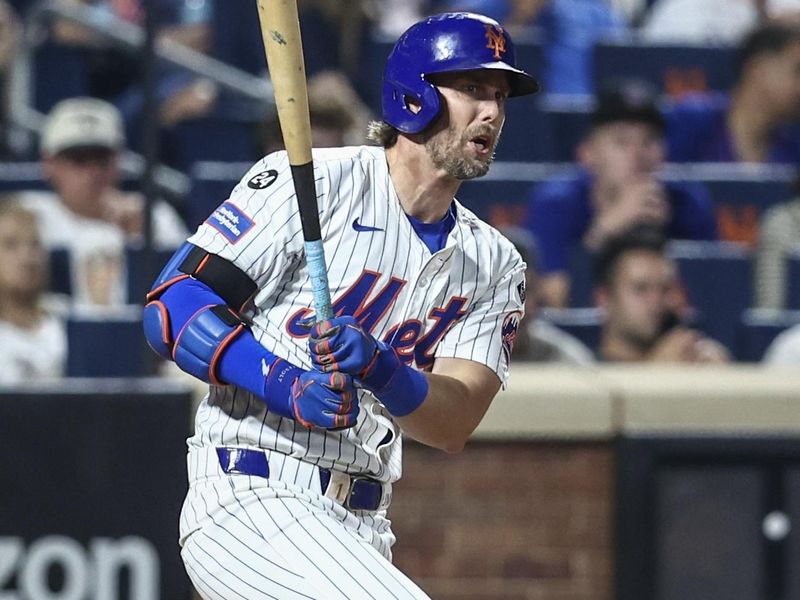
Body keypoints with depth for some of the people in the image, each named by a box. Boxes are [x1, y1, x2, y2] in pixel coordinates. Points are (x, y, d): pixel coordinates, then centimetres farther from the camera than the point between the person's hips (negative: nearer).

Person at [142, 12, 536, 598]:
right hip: (249, 505, -8)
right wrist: (283, 385, -24)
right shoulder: (313, 183, -4)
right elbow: (172, 306, -10)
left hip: (361, 528, 8)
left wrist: (381, 370, -23)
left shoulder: (495, 264, 12)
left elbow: (452, 426, -2)